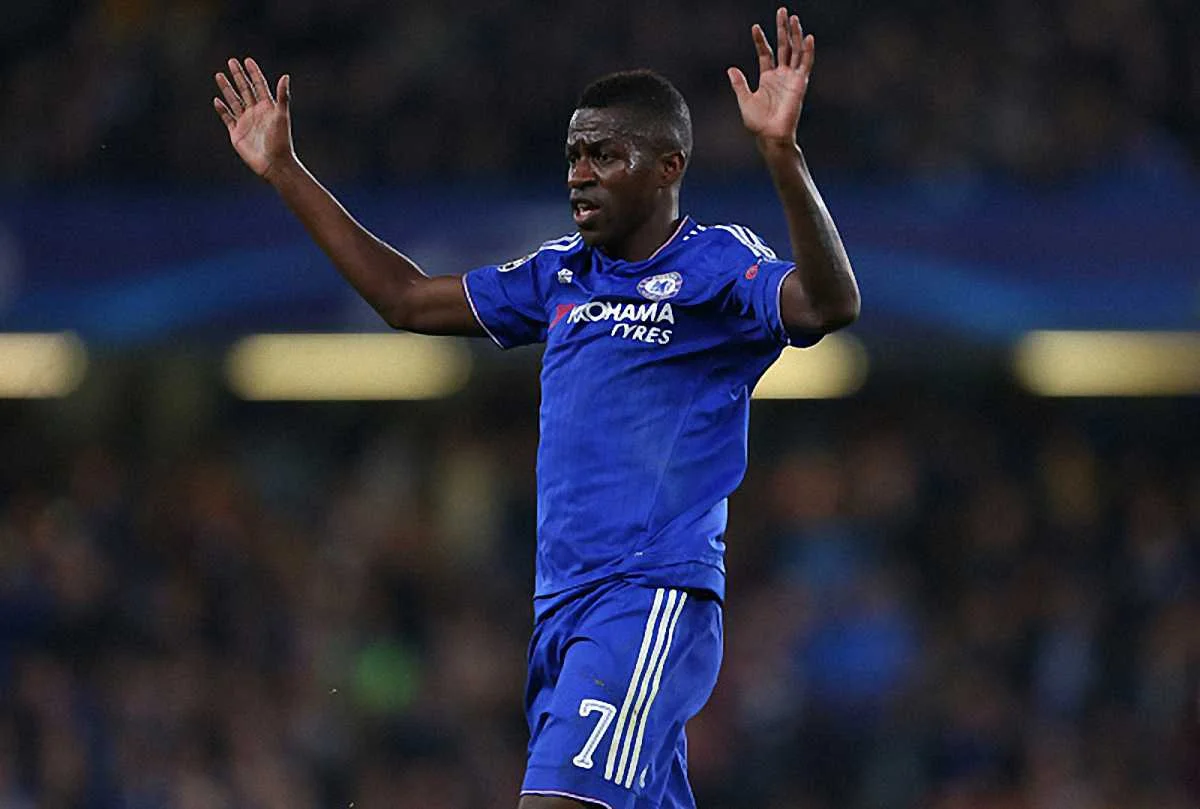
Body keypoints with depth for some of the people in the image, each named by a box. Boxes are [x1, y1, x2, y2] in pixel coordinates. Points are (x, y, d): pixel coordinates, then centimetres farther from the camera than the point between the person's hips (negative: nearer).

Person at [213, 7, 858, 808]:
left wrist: (781, 153, -37)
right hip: (562, 607, 8)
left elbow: (829, 303, -24)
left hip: (653, 601, -8)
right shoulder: (563, 274, 17)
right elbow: (409, 299, 27)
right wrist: (285, 173, 27)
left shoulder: (716, 266, -5)